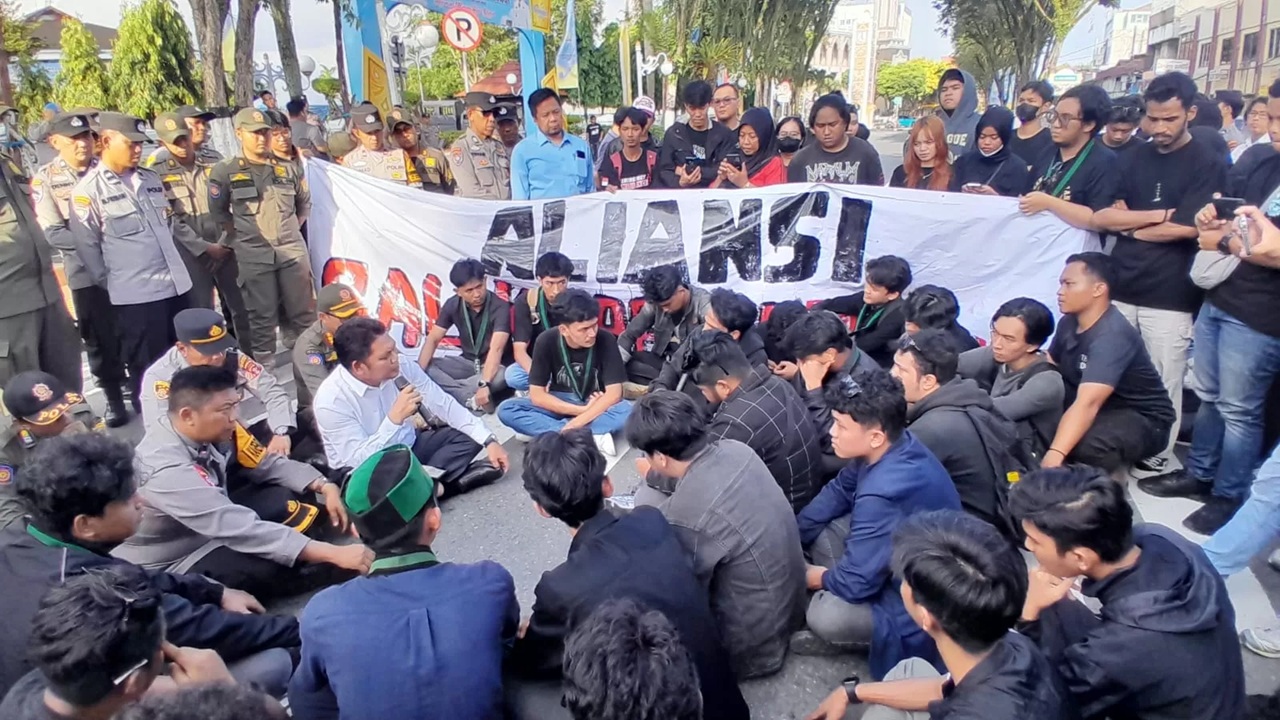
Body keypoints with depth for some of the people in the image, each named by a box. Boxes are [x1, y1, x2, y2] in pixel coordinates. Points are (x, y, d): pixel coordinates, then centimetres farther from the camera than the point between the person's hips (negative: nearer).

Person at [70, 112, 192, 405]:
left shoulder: (150, 179, 12)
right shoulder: (89, 190, -7)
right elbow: (86, 246, -6)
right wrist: (113, 284, -2)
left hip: (177, 284, 6)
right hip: (135, 294, -6)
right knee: (147, 368, 5)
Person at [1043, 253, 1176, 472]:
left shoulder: (1112, 336, -29)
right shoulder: (1069, 322, -2)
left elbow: (1087, 404, -41)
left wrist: (1054, 456, -52)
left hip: (1143, 419, -8)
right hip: (1101, 408, 8)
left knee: (1086, 445, -38)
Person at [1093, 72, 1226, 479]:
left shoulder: (1208, 164, 0)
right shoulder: (1134, 158, 11)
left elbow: (1184, 229, -11)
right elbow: (1100, 218, 1)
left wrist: (1130, 226, 0)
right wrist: (1158, 216, -8)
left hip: (1169, 297, -4)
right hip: (1120, 288, 4)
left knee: (1163, 385, 4)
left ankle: (1159, 460, 19)